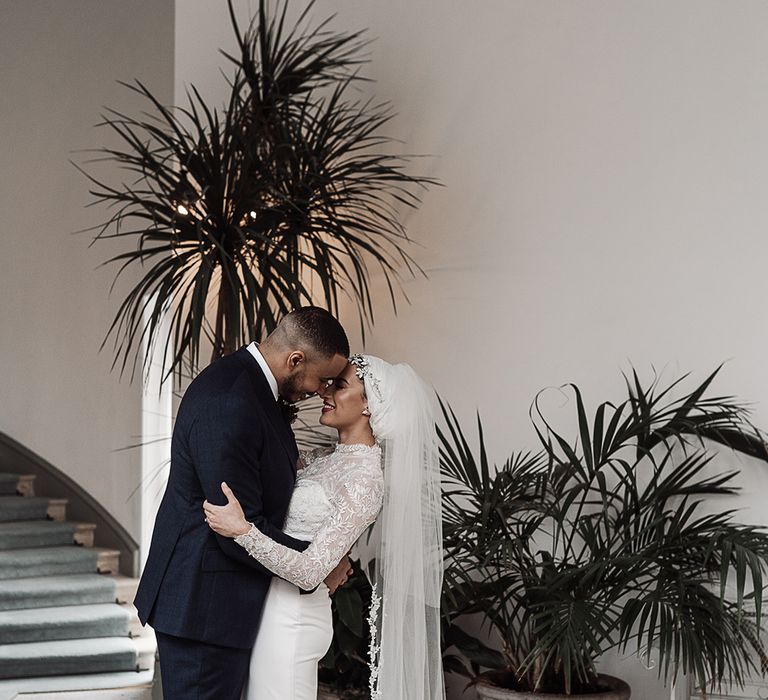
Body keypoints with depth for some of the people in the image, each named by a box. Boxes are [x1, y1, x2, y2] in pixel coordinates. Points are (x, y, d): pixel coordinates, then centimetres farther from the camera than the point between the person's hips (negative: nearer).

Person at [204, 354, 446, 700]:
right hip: (273, 606, 8)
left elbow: (310, 572, -23)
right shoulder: (327, 458, 9)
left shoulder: (365, 480, -17)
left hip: (291, 618, -8)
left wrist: (243, 530, -30)